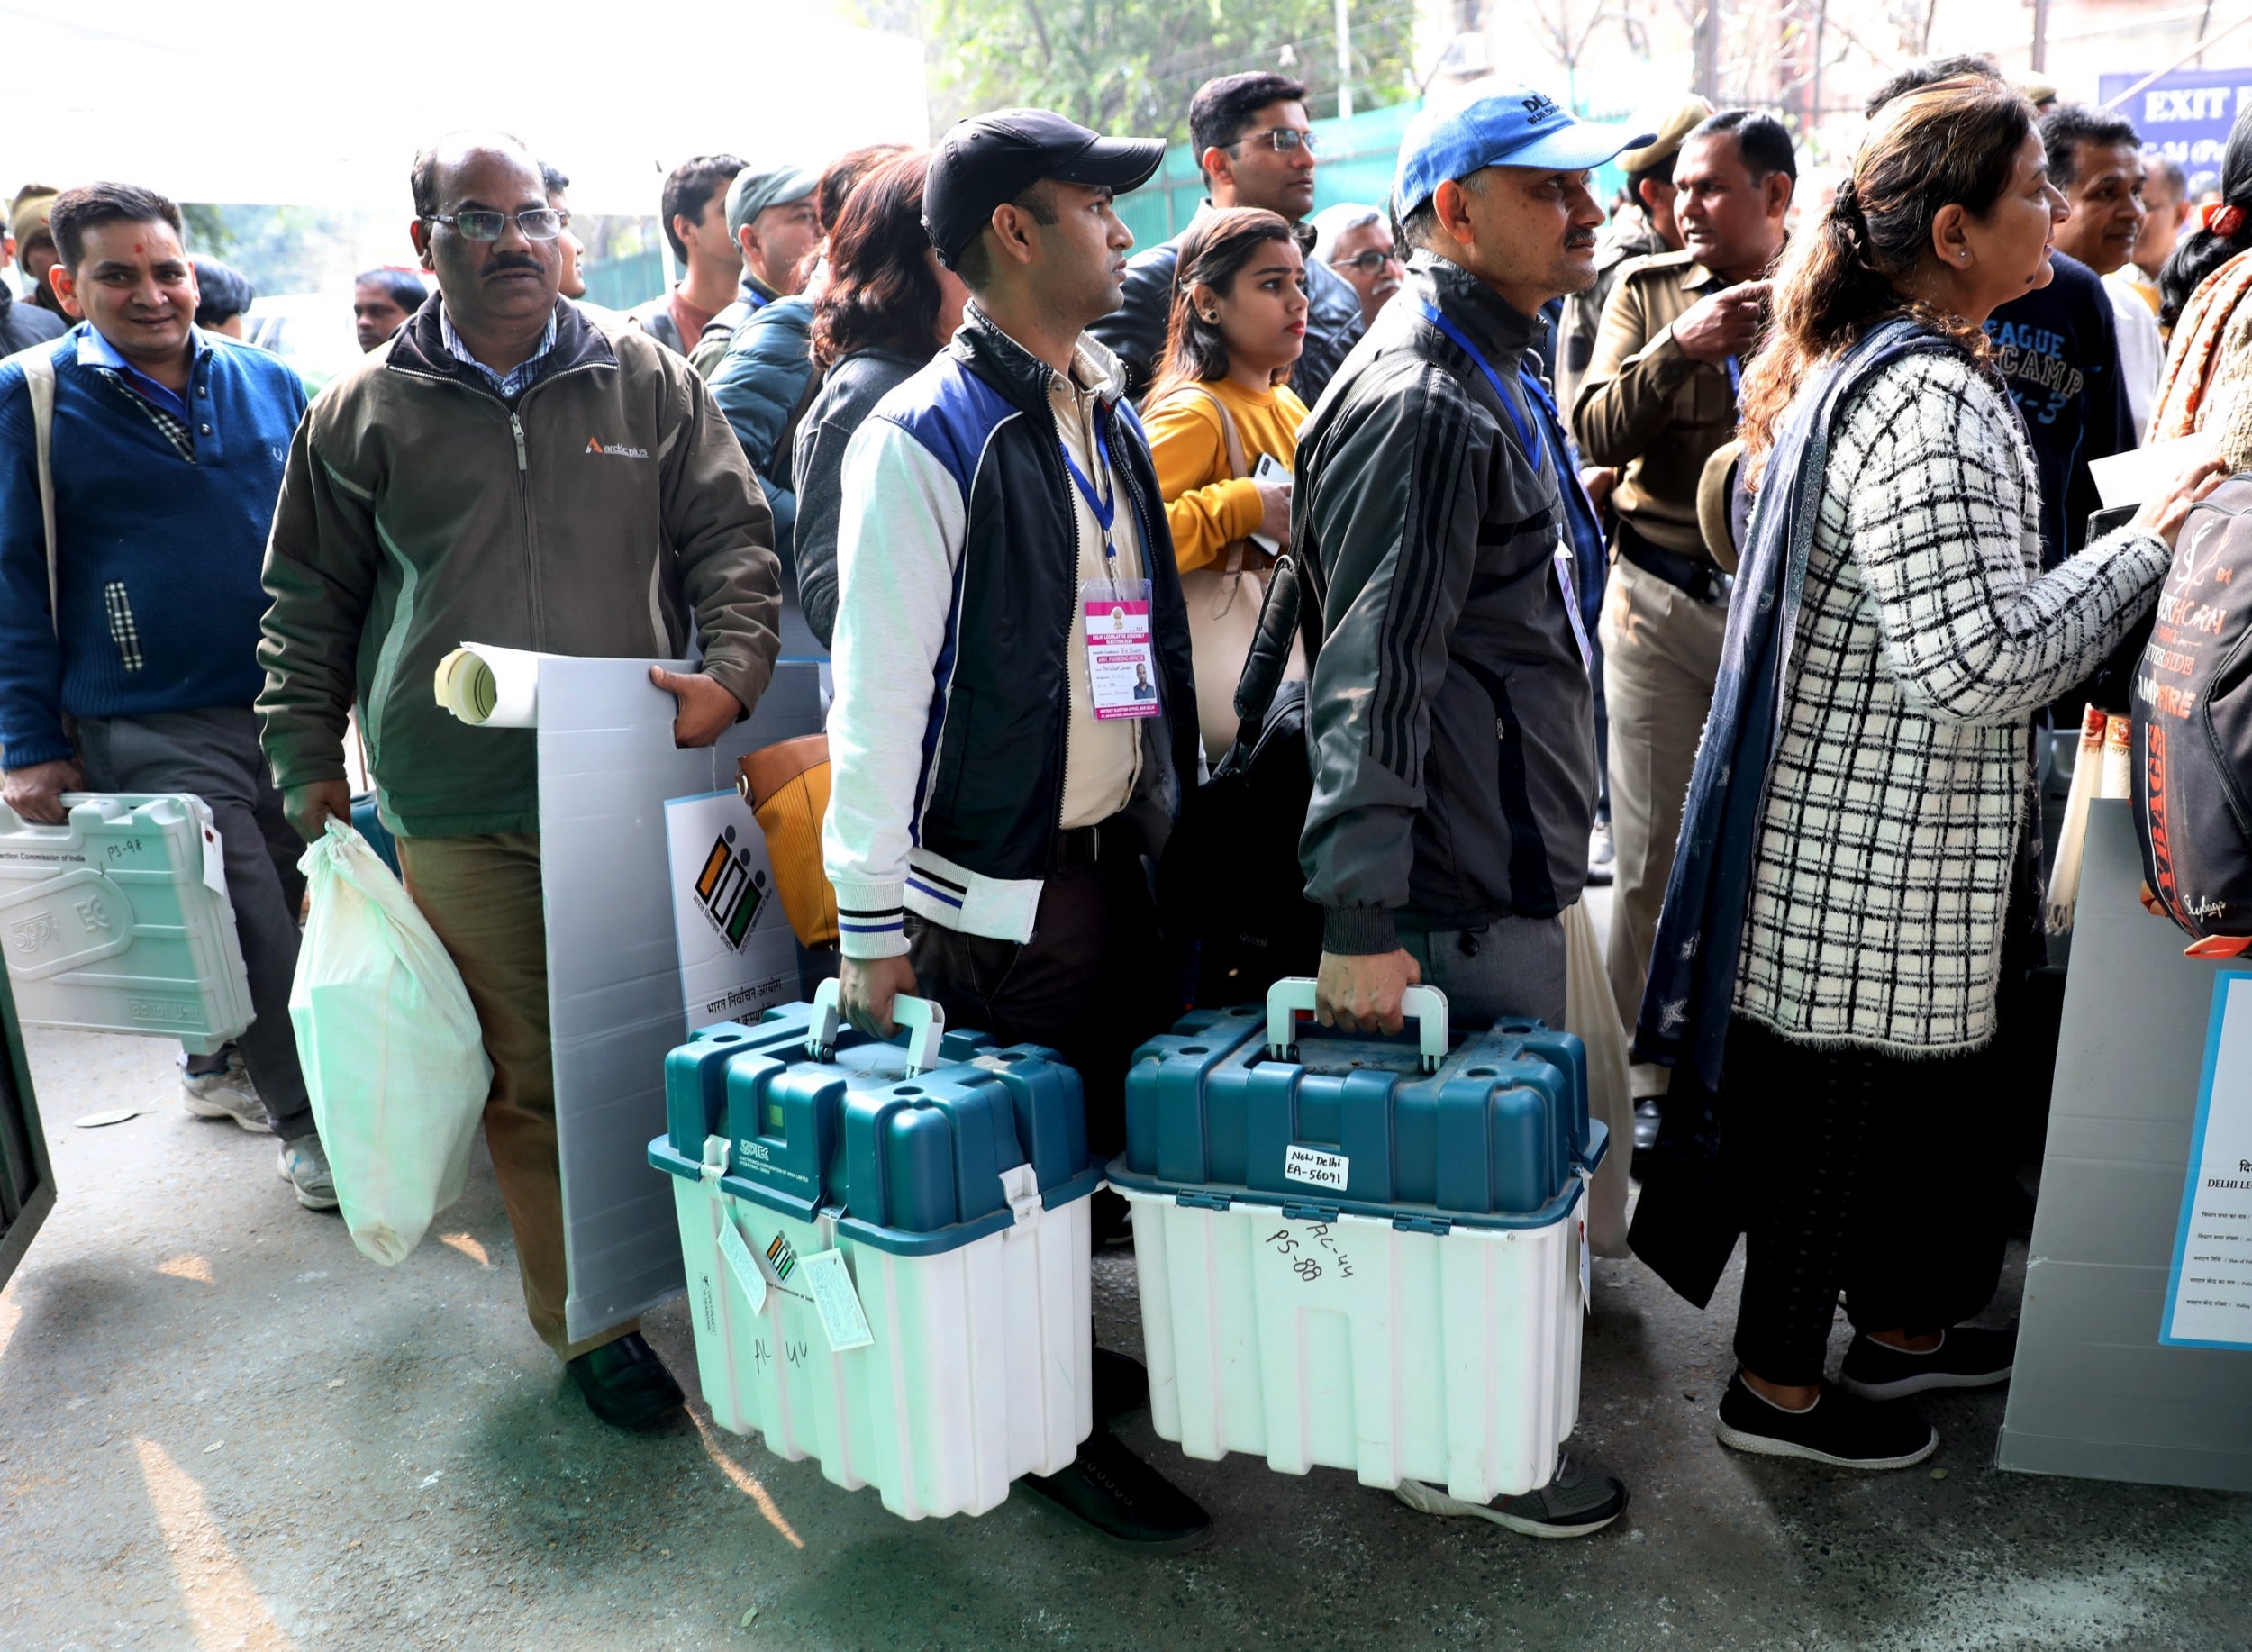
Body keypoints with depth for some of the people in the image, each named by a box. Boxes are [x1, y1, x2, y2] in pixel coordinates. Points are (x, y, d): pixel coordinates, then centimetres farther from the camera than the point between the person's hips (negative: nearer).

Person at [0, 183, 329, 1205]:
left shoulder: (268, 383, 7)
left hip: (286, 709, 4)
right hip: (150, 728, -4)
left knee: (287, 907, 14)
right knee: (254, 926, -5)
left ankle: (219, 1066, 39)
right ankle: (308, 1121, 14)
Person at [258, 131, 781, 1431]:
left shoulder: (649, 383, 7)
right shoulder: (366, 415, 8)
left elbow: (732, 540, 8)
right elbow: (310, 607, 15)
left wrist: (730, 672, -10)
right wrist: (309, 769, 11)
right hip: (463, 821, 0)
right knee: (532, 1075, 5)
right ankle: (588, 1316, 21)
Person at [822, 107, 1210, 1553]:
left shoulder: (1106, 412, 10)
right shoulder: (925, 438, -14)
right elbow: (878, 688, -15)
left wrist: (1178, 814, 16)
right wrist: (872, 920, -14)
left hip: (1128, 856, 8)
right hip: (997, 888, -7)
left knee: (1133, 1132, 18)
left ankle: (1080, 1360, 40)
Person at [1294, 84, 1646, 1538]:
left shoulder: (1495, 377, 16)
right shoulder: (1423, 406, -18)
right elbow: (1373, 681, -25)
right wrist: (1361, 924, -26)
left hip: (1515, 861, 10)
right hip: (1465, 891, -10)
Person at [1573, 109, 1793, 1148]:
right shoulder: (1646, 290, 7)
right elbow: (1593, 433, -5)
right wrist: (1680, 348, -16)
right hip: (1662, 601, 1)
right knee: (1652, 854, 4)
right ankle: (1658, 1073, 18)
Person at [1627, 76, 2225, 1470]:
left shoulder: (1858, 366, 11)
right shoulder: (1935, 404, -23)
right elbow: (1977, 661, -27)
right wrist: (2147, 544, -15)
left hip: (1866, 820, 10)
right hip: (1880, 842, -10)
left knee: (1923, 1079, 23)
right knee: (1844, 1100, 5)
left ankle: (1905, 1323, 42)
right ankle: (1778, 1388, 23)